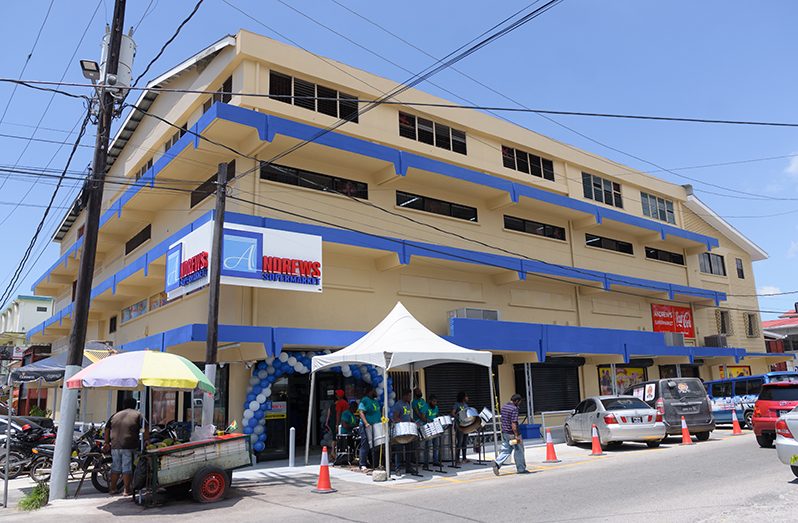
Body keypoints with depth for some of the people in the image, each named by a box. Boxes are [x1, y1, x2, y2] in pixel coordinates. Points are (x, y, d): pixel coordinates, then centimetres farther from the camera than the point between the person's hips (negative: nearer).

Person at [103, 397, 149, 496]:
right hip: (128, 447, -4)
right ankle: (127, 490, 5)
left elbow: (107, 429, 18)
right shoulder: (137, 415, 4)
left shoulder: (115, 415, 17)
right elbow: (145, 429, -5)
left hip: (115, 446, 4)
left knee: (115, 468, 16)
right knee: (127, 469, 1)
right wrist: (146, 440, 1)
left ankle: (112, 489, 21)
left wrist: (107, 443, 24)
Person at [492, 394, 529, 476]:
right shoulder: (514, 409, -18)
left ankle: (497, 463, -6)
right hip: (512, 433, -8)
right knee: (519, 451, 7)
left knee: (506, 450, 11)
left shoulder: (504, 406, 10)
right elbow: (513, 423, -23)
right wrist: (516, 436, -21)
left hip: (504, 433, 8)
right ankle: (521, 469, 17)